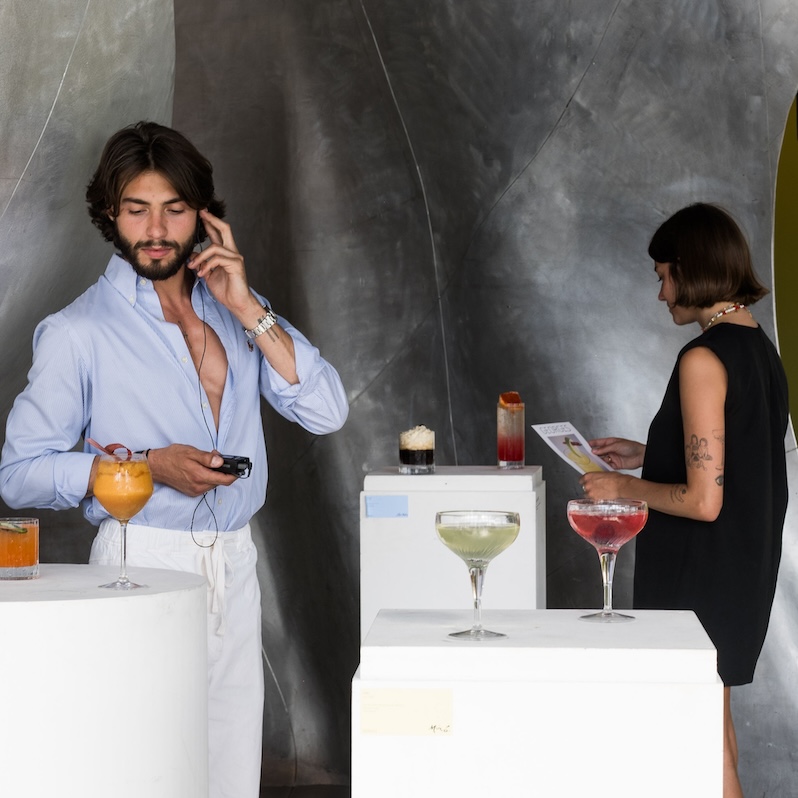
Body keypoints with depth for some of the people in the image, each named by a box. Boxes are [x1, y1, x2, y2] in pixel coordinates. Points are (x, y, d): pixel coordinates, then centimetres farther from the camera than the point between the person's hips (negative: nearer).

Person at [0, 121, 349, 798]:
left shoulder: (237, 309, 12)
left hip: (234, 563, 4)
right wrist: (149, 466, -14)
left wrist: (248, 309, -6)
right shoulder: (78, 331, -2)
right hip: (142, 564, -4)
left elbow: (326, 412, 1)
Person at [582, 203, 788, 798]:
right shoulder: (760, 349, 7)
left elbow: (703, 500, -24)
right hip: (746, 567, 9)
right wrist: (645, 456, 17)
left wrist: (625, 487, -11)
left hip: (699, 578, -9)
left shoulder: (704, 359, -21)